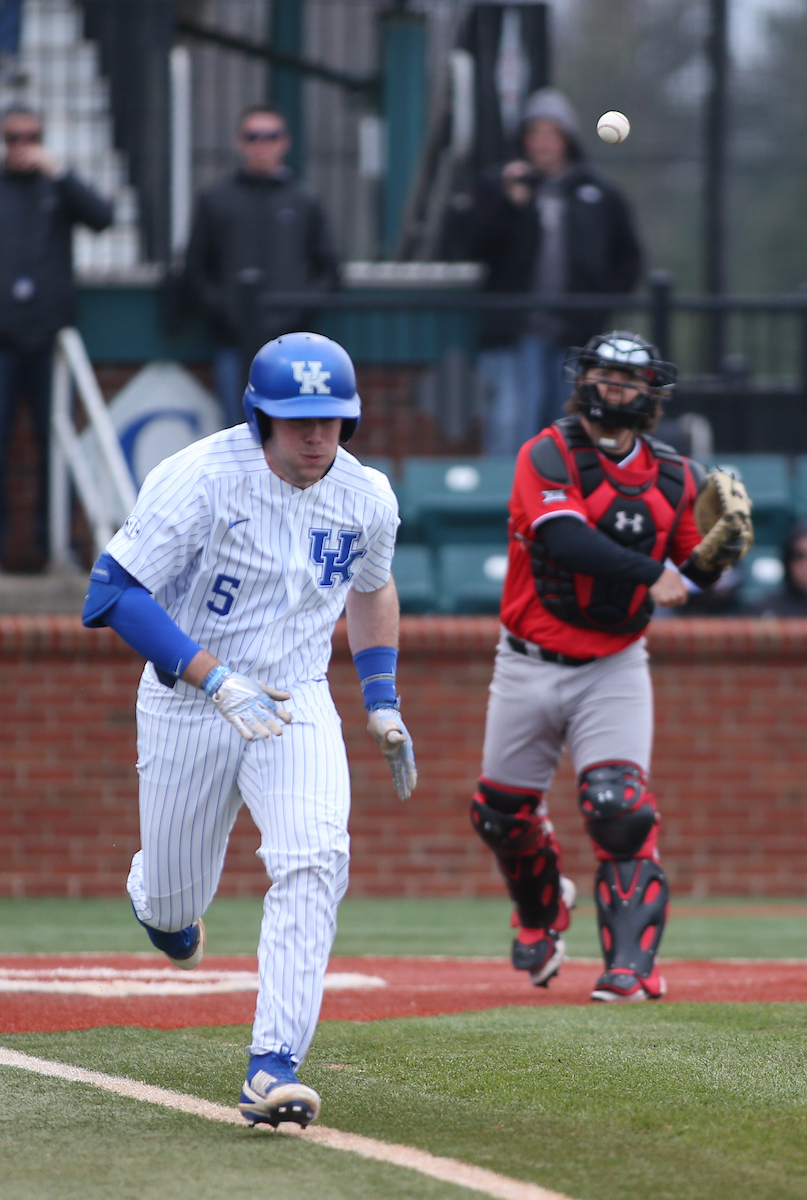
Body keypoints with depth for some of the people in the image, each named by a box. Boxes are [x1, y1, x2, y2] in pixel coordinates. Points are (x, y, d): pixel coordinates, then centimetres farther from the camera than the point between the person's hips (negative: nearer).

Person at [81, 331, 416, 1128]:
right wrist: (217, 680, -31)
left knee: (313, 860, -24)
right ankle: (156, 895, 51)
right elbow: (112, 592, -22)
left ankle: (273, 1071, -27)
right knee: (175, 902, 9)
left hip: (296, 706, 2)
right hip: (187, 705, -2)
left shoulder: (366, 501, -4)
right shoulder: (200, 480, -20)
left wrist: (382, 702, 12)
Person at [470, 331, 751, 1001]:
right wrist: (649, 574, -33)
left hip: (614, 669, 0)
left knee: (621, 812, -17)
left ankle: (633, 964, -18)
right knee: (503, 814, 11)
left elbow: (695, 575, 7)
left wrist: (723, 543, -15)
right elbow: (567, 540, -26)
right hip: (531, 665, 0)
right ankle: (542, 911, 41)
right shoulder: (549, 456, -11)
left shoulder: (674, 478, 2)